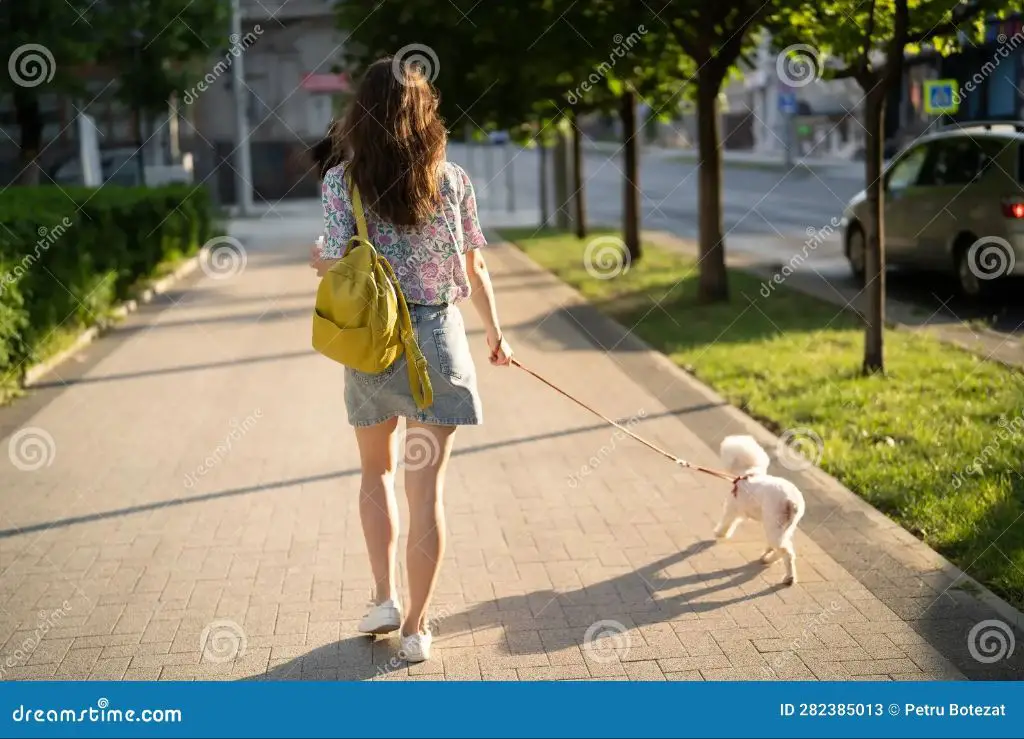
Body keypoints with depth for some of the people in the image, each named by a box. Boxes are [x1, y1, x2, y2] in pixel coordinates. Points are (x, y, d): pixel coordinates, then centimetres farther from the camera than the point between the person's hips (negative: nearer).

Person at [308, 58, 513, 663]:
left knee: (378, 471, 21)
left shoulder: (342, 179, -5)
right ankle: (416, 626, 10)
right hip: (438, 337, 0)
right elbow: (475, 267, 5)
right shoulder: (452, 179, -1)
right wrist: (495, 332, 19)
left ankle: (386, 598, 17)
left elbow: (336, 267, -12)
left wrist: (318, 260, 12)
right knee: (428, 484, 4)